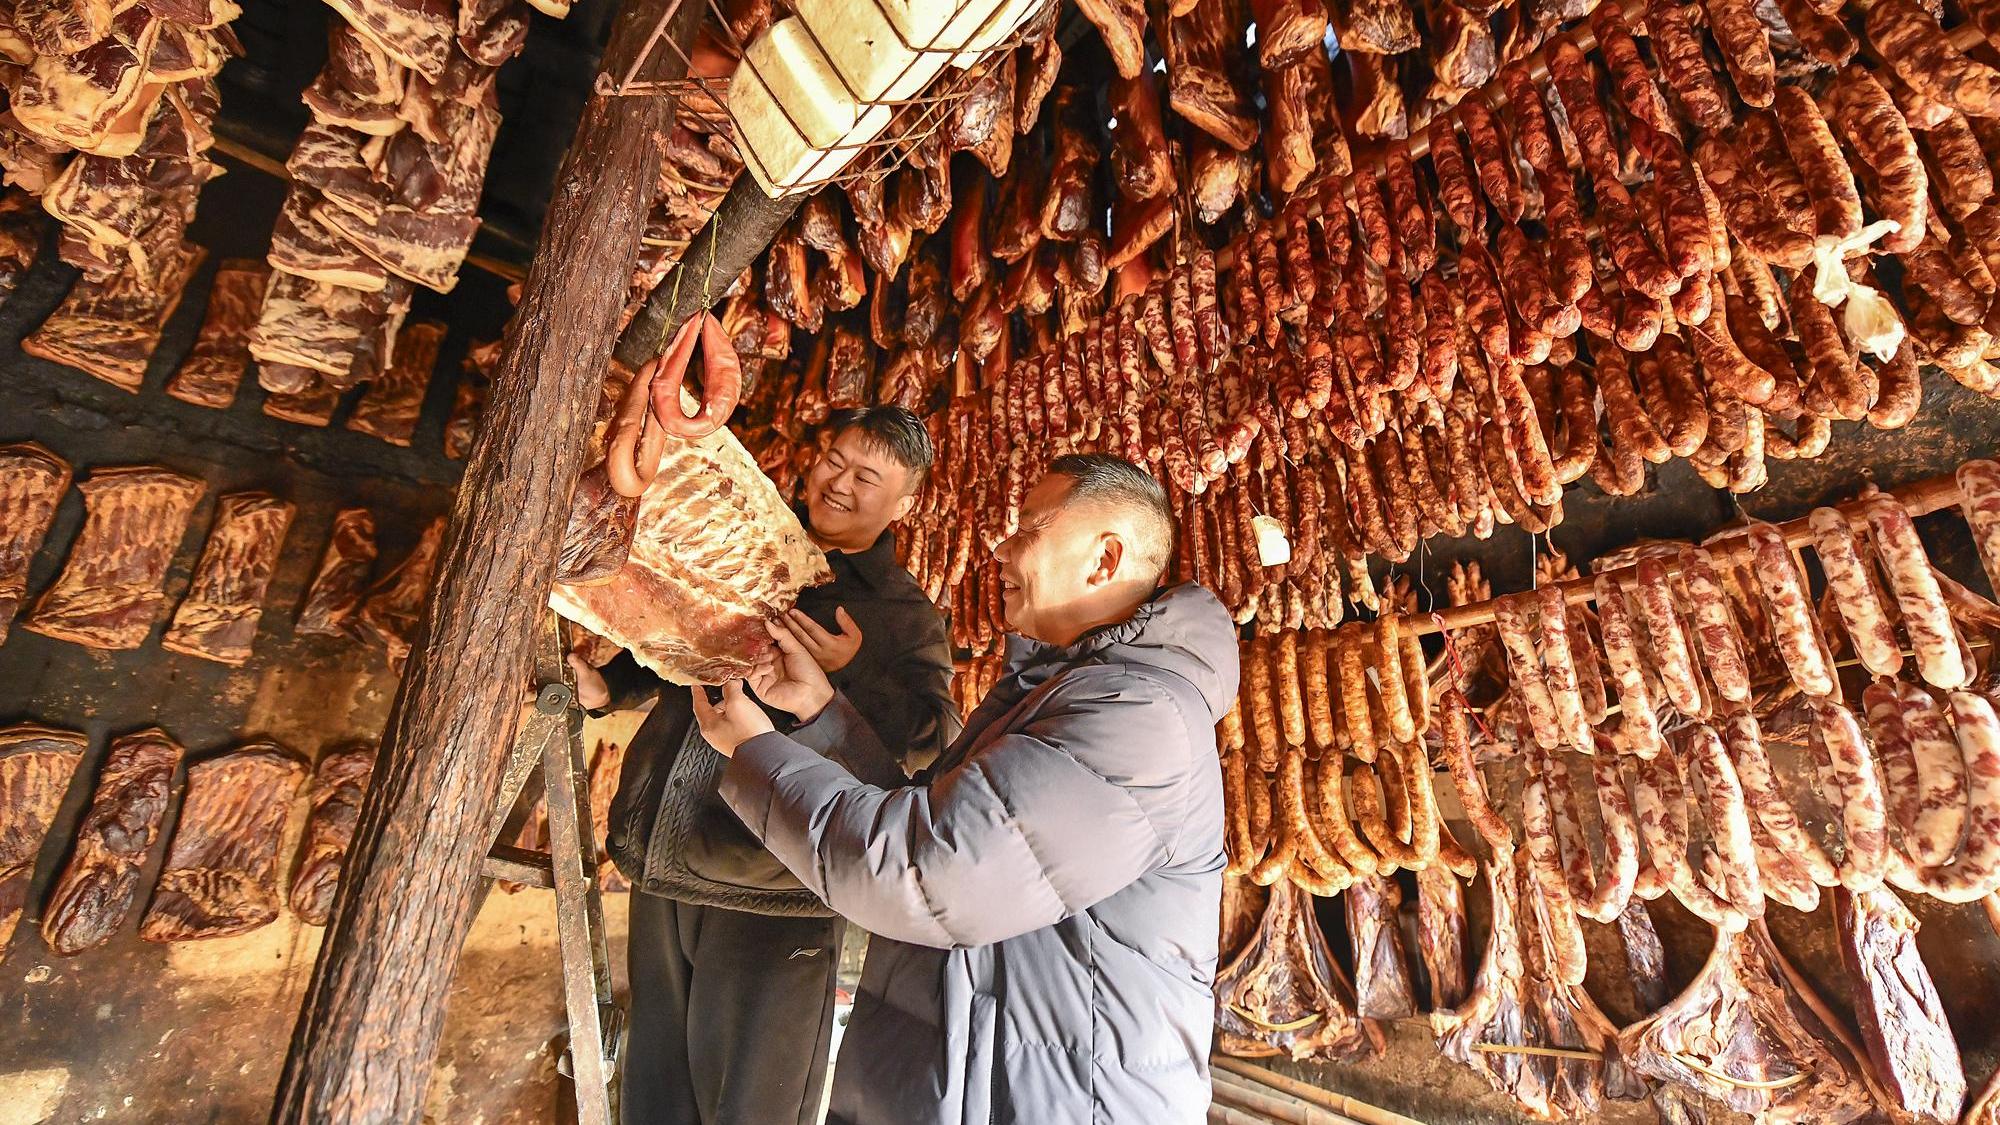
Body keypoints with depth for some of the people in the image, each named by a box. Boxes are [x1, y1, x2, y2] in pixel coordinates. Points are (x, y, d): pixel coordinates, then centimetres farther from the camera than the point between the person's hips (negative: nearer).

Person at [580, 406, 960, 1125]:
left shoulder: (907, 617, -3)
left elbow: (935, 740, -12)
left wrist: (854, 674, -26)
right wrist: (605, 685, 3)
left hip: (767, 901, -4)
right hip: (660, 873, 5)